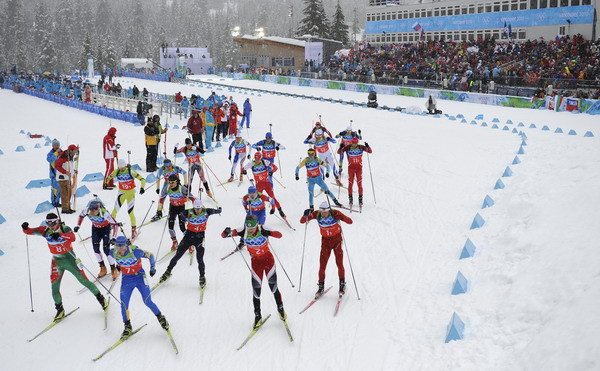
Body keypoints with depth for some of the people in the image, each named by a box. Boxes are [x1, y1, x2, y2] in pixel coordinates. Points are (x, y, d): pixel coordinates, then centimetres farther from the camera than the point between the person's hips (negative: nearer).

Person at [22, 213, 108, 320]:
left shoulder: (65, 229, -19)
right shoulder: (45, 230, -6)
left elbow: (73, 238, -38)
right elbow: (31, 231, -5)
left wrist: (60, 235, -53)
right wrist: (25, 228, -28)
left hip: (70, 259, -4)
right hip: (56, 261, 4)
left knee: (84, 281, 2)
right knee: (54, 287, -1)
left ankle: (100, 298, 20)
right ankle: (60, 309, 17)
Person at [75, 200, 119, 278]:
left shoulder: (104, 213, -37)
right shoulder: (86, 211, -26)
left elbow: (115, 224, -32)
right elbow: (81, 216, 0)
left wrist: (113, 237, -38)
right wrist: (78, 226, -3)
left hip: (106, 228, -4)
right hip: (95, 228, 4)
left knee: (106, 249, -11)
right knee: (96, 248, -4)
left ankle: (114, 270, 5)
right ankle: (103, 268, 13)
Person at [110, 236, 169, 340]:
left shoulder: (135, 251, -25)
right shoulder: (113, 252, -14)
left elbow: (150, 255, -11)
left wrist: (152, 268, -17)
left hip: (139, 277, -3)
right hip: (126, 279, 3)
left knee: (148, 302, -7)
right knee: (124, 304, -4)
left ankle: (161, 318, 18)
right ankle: (127, 327, 14)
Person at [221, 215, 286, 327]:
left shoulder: (263, 229, -22)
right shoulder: (243, 231, -18)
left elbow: (279, 235, -33)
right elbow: (224, 235, -16)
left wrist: (267, 233, -50)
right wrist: (227, 232, -39)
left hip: (267, 258, -1)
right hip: (255, 261, 2)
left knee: (273, 286, -1)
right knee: (256, 291, 1)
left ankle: (280, 308, 24)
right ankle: (257, 316, 18)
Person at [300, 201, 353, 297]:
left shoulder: (335, 213, -22)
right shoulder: (317, 214, -17)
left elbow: (350, 222, -25)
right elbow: (302, 221, -13)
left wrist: (342, 217, -45)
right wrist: (306, 215, -35)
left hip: (337, 240, -2)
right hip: (325, 241, 2)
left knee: (339, 264, -4)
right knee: (322, 265, -2)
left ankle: (342, 284, 17)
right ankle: (321, 286, 13)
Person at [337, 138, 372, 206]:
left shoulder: (361, 147, -5)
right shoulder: (348, 147, -6)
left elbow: (370, 151, -8)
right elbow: (339, 152, -6)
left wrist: (367, 147, -28)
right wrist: (341, 148, -27)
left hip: (359, 167, 0)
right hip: (351, 167, 0)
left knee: (359, 183, -2)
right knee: (350, 183, 0)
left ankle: (360, 199, 6)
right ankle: (350, 198, 11)